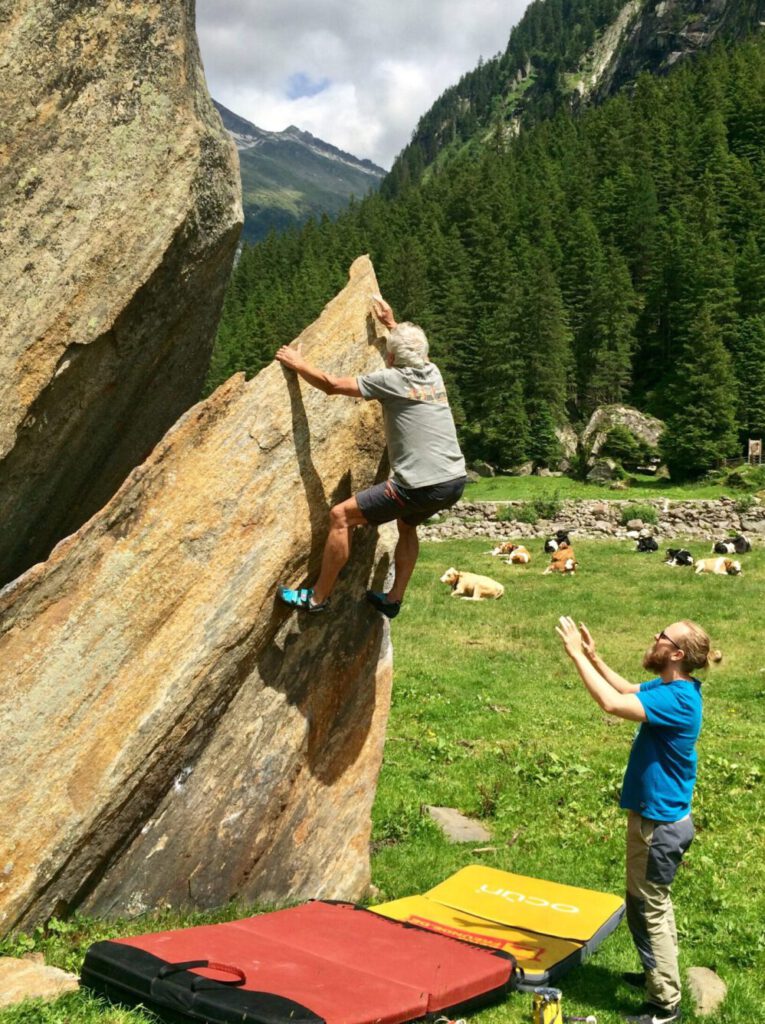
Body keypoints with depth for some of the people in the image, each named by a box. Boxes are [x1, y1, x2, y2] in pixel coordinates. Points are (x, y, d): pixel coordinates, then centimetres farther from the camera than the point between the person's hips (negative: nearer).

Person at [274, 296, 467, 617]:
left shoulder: (390, 380, -7)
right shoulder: (432, 374, 13)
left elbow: (331, 385, 0)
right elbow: (415, 352, 40)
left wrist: (297, 364, 15)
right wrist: (392, 324, 48)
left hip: (422, 487, -8)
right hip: (455, 481, 8)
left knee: (341, 516, 1)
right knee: (407, 523, 35)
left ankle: (317, 597, 9)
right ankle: (393, 599, 37)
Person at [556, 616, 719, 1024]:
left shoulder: (677, 699, -28)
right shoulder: (671, 687, 2)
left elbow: (612, 703, -38)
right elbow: (627, 689, 19)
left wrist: (577, 655, -29)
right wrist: (593, 657, 6)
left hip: (660, 822, -10)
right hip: (660, 816, 10)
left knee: (649, 909, 3)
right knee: (652, 902, 25)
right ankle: (660, 973, 43)